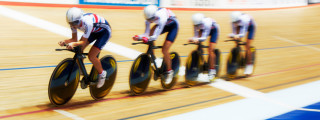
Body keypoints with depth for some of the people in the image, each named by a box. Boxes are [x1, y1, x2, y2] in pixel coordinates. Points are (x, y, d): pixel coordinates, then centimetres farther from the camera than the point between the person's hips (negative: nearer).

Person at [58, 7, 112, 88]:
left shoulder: (87, 23, -40)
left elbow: (84, 42, -31)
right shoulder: (74, 22, -20)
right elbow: (74, 39, -12)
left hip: (104, 31, -7)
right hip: (93, 31, 7)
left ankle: (102, 74, 7)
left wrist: (73, 44, -48)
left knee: (91, 56, -17)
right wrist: (65, 41, -31)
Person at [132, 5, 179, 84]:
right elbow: (147, 34, -23)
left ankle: (169, 71, 2)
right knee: (150, 34, -18)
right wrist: (138, 37, -41)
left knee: (164, 50, -16)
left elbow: (155, 36, -45)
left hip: (173, 26, -6)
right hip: (164, 25, 7)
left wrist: (147, 39, -62)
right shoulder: (149, 18, -24)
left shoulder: (161, 18, -41)